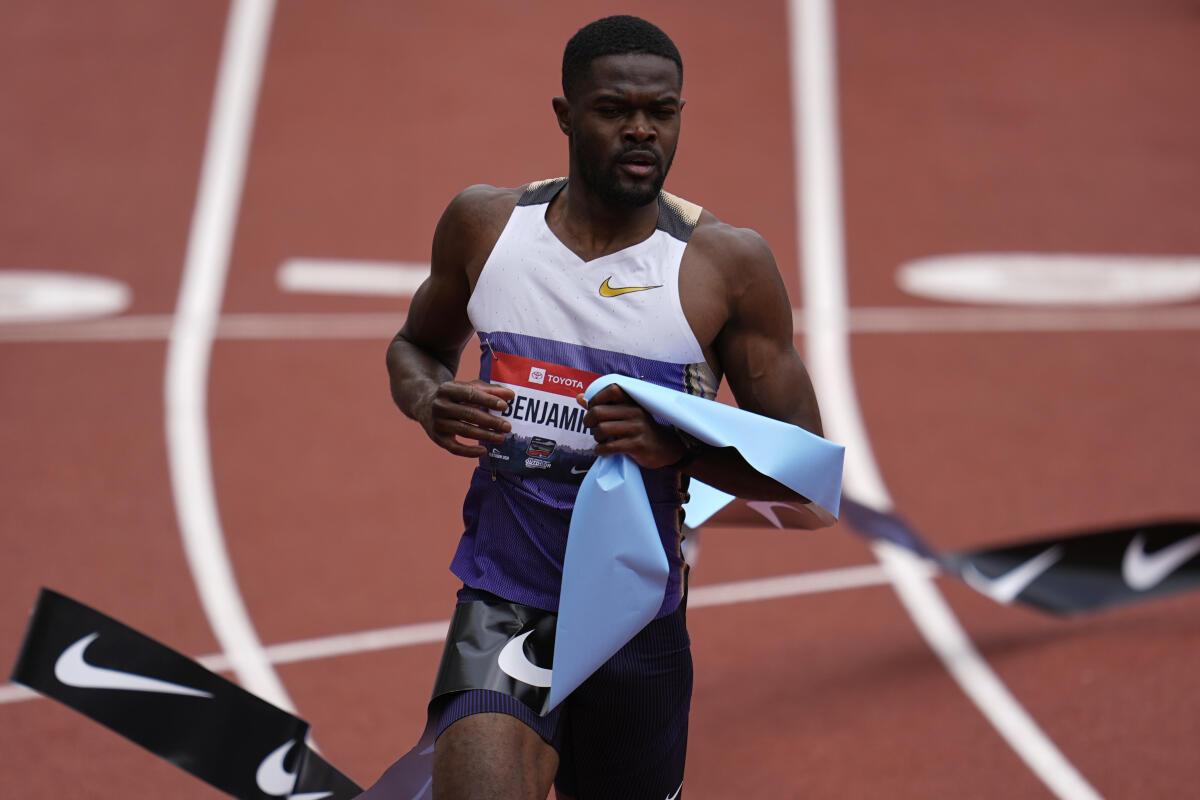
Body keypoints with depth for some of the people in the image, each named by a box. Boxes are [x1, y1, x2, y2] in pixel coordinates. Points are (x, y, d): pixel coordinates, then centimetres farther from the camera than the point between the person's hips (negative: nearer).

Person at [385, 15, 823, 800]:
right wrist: (428, 400, -5)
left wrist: (678, 443, -23)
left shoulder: (726, 262, -7)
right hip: (504, 604, 0)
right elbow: (417, 345, 19)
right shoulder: (485, 224, 0)